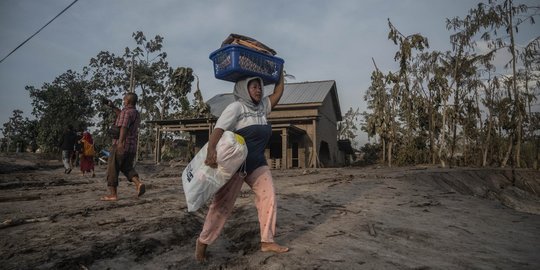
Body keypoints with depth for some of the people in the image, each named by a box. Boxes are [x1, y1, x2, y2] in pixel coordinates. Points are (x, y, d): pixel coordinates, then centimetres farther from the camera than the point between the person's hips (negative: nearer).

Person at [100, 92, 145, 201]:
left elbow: (124, 126, -27)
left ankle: (113, 194, 8)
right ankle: (138, 183, -6)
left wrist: (120, 142, -36)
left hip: (121, 146, -8)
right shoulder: (136, 114, 15)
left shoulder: (126, 111, -12)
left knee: (112, 169, 4)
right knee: (127, 168, 18)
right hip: (132, 147, 8)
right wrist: (113, 107, 36)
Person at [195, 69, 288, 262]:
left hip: (257, 163, 7)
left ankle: (267, 241, 9)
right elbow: (219, 129, -24)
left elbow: (278, 92, 19)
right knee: (223, 203, -1)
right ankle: (203, 242, 14)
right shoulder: (236, 107, -11)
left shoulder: (262, 107, 11)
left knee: (269, 198, -1)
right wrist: (211, 150, -40)